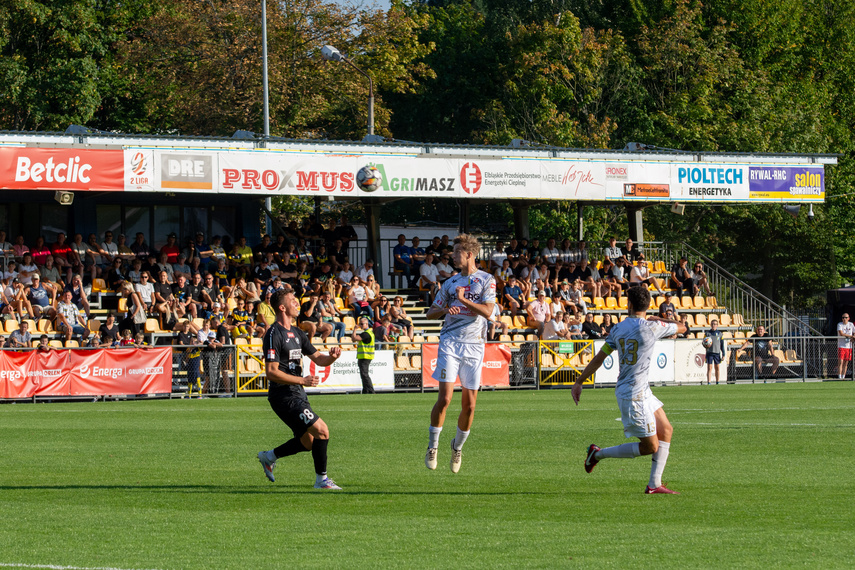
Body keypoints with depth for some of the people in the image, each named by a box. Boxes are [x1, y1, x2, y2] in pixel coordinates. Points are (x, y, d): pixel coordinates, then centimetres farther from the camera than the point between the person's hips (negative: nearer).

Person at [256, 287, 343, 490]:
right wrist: (302, 380, -23)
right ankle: (321, 479, -4)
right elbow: (271, 372, -19)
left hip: (297, 395, 9)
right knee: (322, 431, -14)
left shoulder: (297, 333, 15)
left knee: (308, 441, 15)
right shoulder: (274, 335, -14)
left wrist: (332, 357, -8)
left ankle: (269, 456, 31)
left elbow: (318, 359, 16)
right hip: (284, 396, -9)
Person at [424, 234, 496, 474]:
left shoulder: (486, 280, 3)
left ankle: (458, 446, 23)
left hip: (474, 345, -1)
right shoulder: (450, 283, 14)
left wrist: (462, 300, -15)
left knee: (469, 404, 3)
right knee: (445, 398, -12)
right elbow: (431, 312, 17)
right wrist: (445, 309, -4)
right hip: (450, 343, 1)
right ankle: (432, 447, -2)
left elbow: (487, 311, -9)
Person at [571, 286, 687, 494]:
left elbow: (598, 358, 8)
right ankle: (598, 454, 10)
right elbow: (681, 327, 2)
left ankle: (654, 484, 9)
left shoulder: (618, 329, 4)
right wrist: (659, 320, 20)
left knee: (666, 430, 11)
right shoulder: (651, 327, -15)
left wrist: (579, 382, 17)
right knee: (651, 446, -1)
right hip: (634, 396, -8)